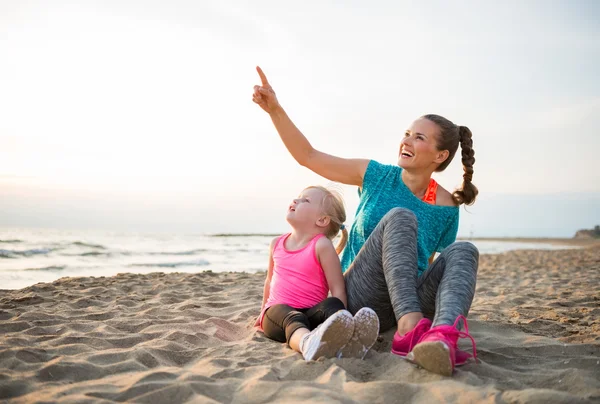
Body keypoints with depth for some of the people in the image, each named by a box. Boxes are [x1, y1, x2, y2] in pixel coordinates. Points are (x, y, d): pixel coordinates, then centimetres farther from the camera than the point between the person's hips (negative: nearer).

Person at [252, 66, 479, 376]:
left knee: (463, 252, -26)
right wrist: (275, 109, -3)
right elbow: (308, 156, 4)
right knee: (400, 217, -27)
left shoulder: (446, 208, 4)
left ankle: (444, 334, -57)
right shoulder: (377, 176, 3)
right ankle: (409, 327, -49)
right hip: (359, 297, -1)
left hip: (410, 302, 2)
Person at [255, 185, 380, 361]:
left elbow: (338, 289, -8)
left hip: (310, 314, -1)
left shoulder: (322, 246, -4)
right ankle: (307, 343, -71)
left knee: (331, 304, -33)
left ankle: (346, 341, -68)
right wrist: (263, 311, 36)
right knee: (292, 317, -34)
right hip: (277, 313, 2)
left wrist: (340, 323, -21)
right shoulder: (277, 243, 13)